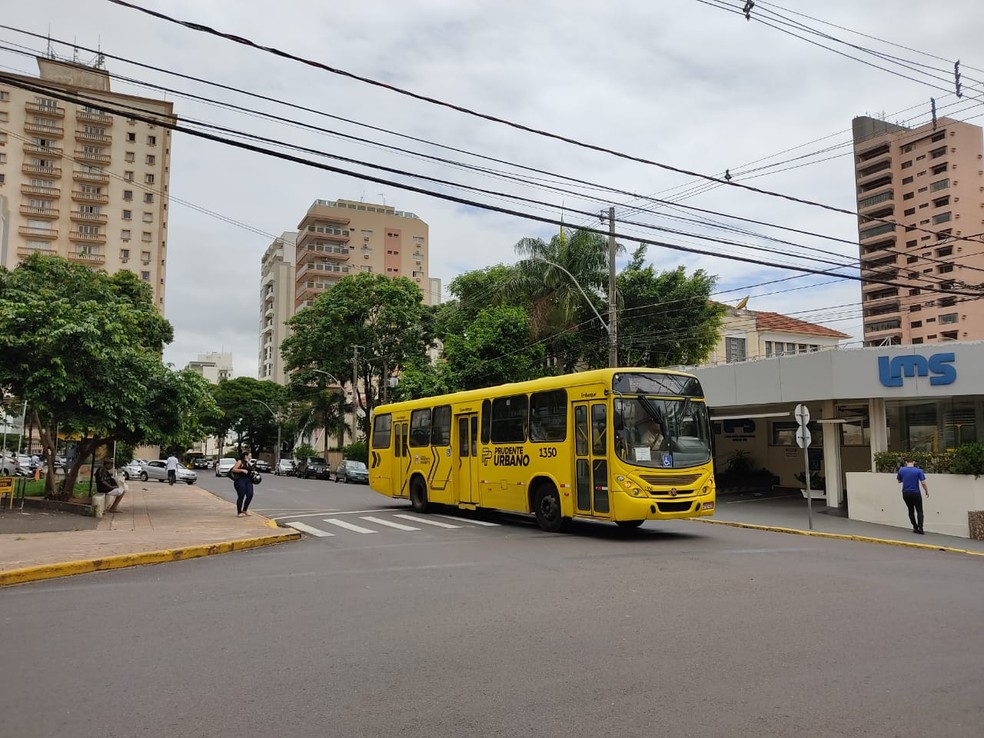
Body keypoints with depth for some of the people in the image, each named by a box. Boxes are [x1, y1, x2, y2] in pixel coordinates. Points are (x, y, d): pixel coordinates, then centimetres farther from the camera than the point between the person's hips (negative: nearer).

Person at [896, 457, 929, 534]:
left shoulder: (901, 470, -1)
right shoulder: (918, 471, -7)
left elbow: (899, 480, 12)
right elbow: (923, 483, -11)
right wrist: (927, 491, 3)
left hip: (906, 493, 2)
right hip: (915, 493, -2)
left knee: (911, 510, 15)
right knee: (919, 511, 5)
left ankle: (915, 527, 15)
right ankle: (920, 527, -12)